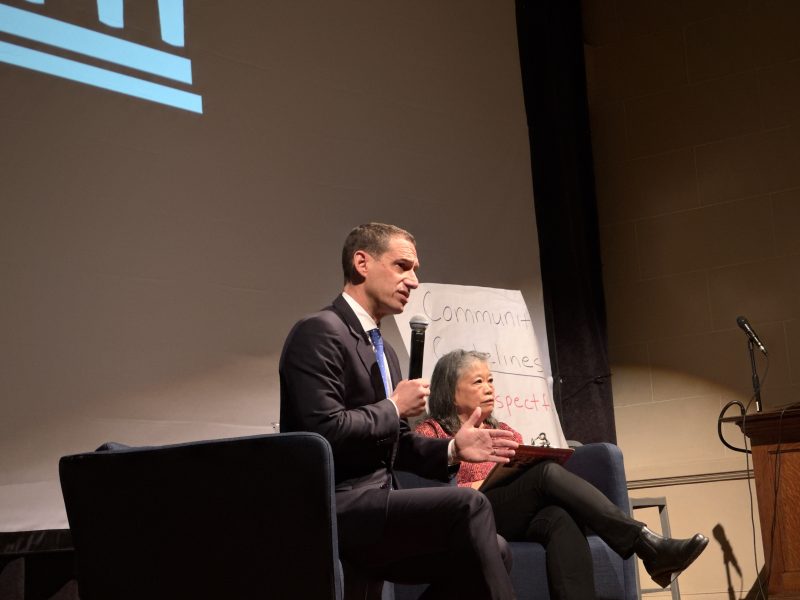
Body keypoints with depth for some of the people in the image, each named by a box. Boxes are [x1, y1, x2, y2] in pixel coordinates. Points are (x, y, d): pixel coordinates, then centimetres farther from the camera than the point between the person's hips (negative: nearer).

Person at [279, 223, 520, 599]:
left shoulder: (384, 351, 20)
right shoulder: (319, 332, -11)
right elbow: (324, 432, -22)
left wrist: (452, 449, 4)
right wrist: (393, 408, -8)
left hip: (370, 504, 9)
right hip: (332, 509, -9)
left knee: (494, 550, -7)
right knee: (467, 506, -23)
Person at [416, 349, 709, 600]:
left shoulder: (505, 433, 29)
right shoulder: (430, 433, 14)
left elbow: (527, 475, 19)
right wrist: (477, 487, -11)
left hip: (519, 519, 4)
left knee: (560, 519, -35)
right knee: (548, 472, -29)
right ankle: (648, 546, -38)